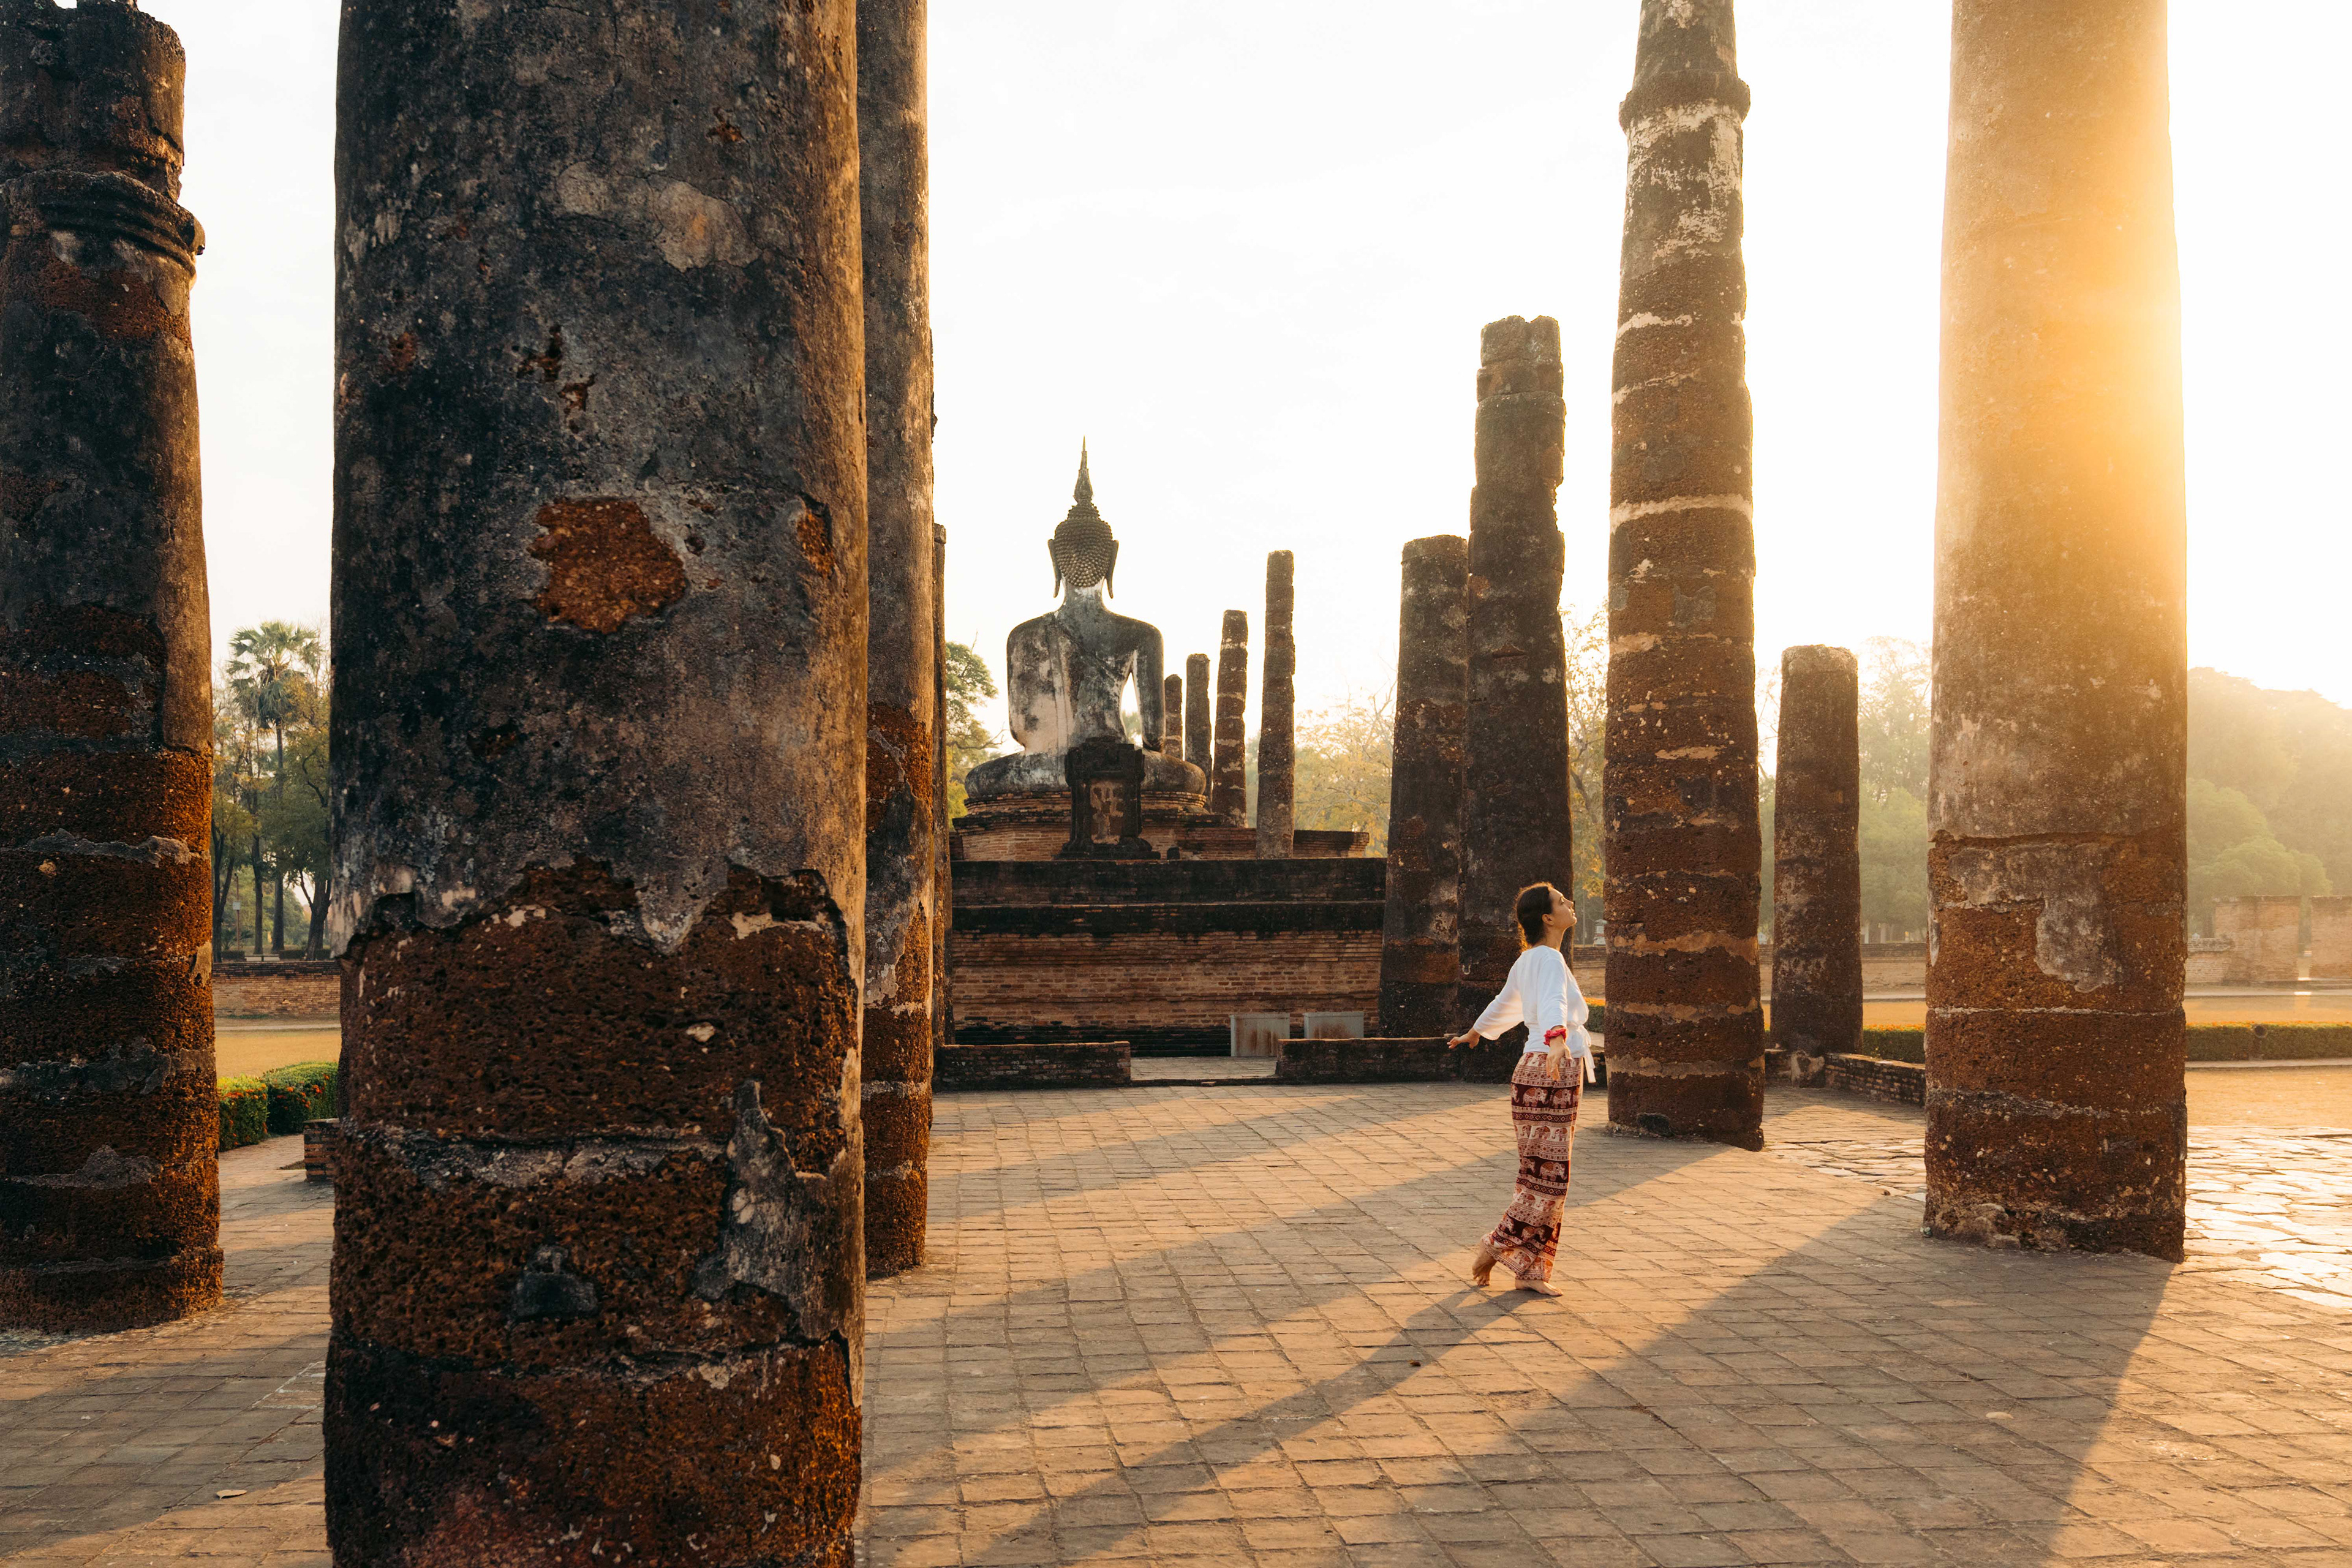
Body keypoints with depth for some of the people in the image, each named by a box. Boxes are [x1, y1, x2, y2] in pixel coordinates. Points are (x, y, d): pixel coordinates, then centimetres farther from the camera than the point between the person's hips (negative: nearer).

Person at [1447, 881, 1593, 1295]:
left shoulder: (1529, 959, 16)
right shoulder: (1550, 958, -13)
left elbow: (1503, 1005, 32)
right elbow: (1552, 1003, -34)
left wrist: (1474, 1032, 50)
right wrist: (1556, 1039, -53)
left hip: (1539, 1072, 10)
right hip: (1552, 1075, -10)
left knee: (1542, 1176, 10)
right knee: (1549, 1175, -6)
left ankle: (1530, 1269, 13)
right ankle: (1496, 1248, 2)